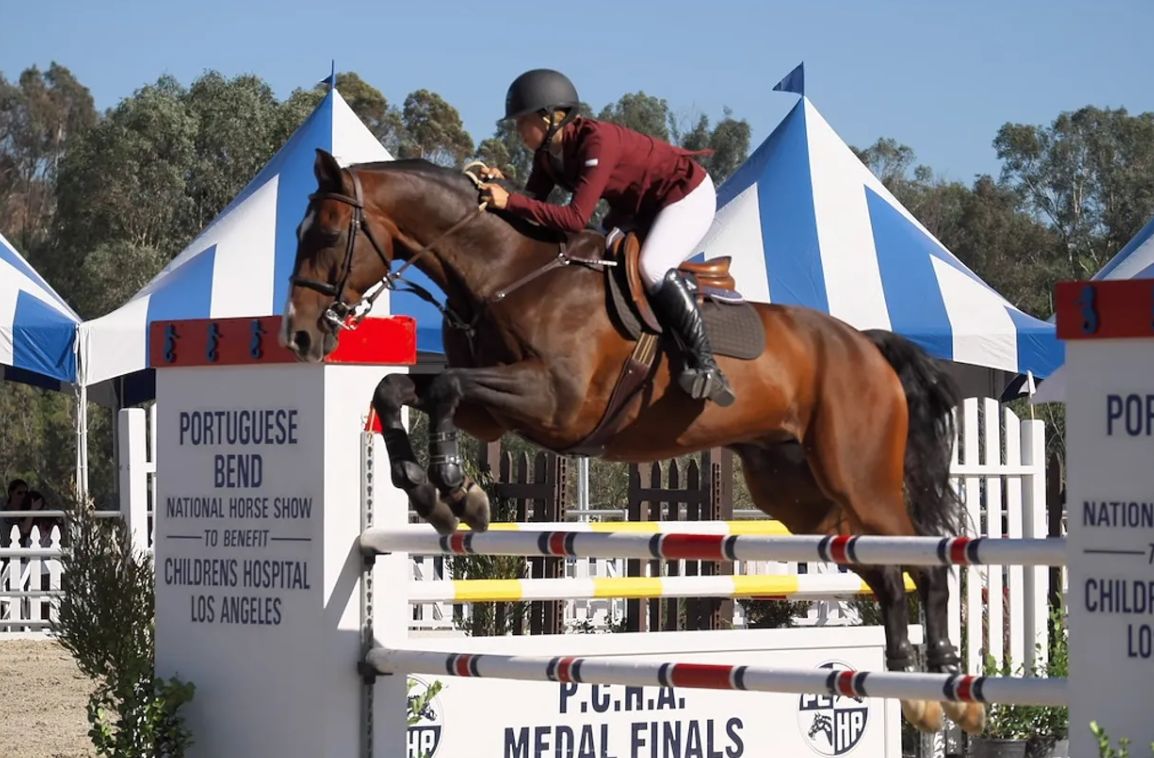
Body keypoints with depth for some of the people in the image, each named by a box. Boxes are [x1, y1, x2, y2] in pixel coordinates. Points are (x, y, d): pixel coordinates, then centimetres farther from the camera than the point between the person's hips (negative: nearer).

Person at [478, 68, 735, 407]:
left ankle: (706, 366, -28)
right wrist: (498, 189, -27)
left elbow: (576, 218, -40)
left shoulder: (597, 141, -34)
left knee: (652, 267, -30)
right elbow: (533, 205, -8)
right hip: (637, 207, 10)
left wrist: (509, 201, -43)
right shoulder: (547, 154, -7)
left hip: (687, 195, -10)